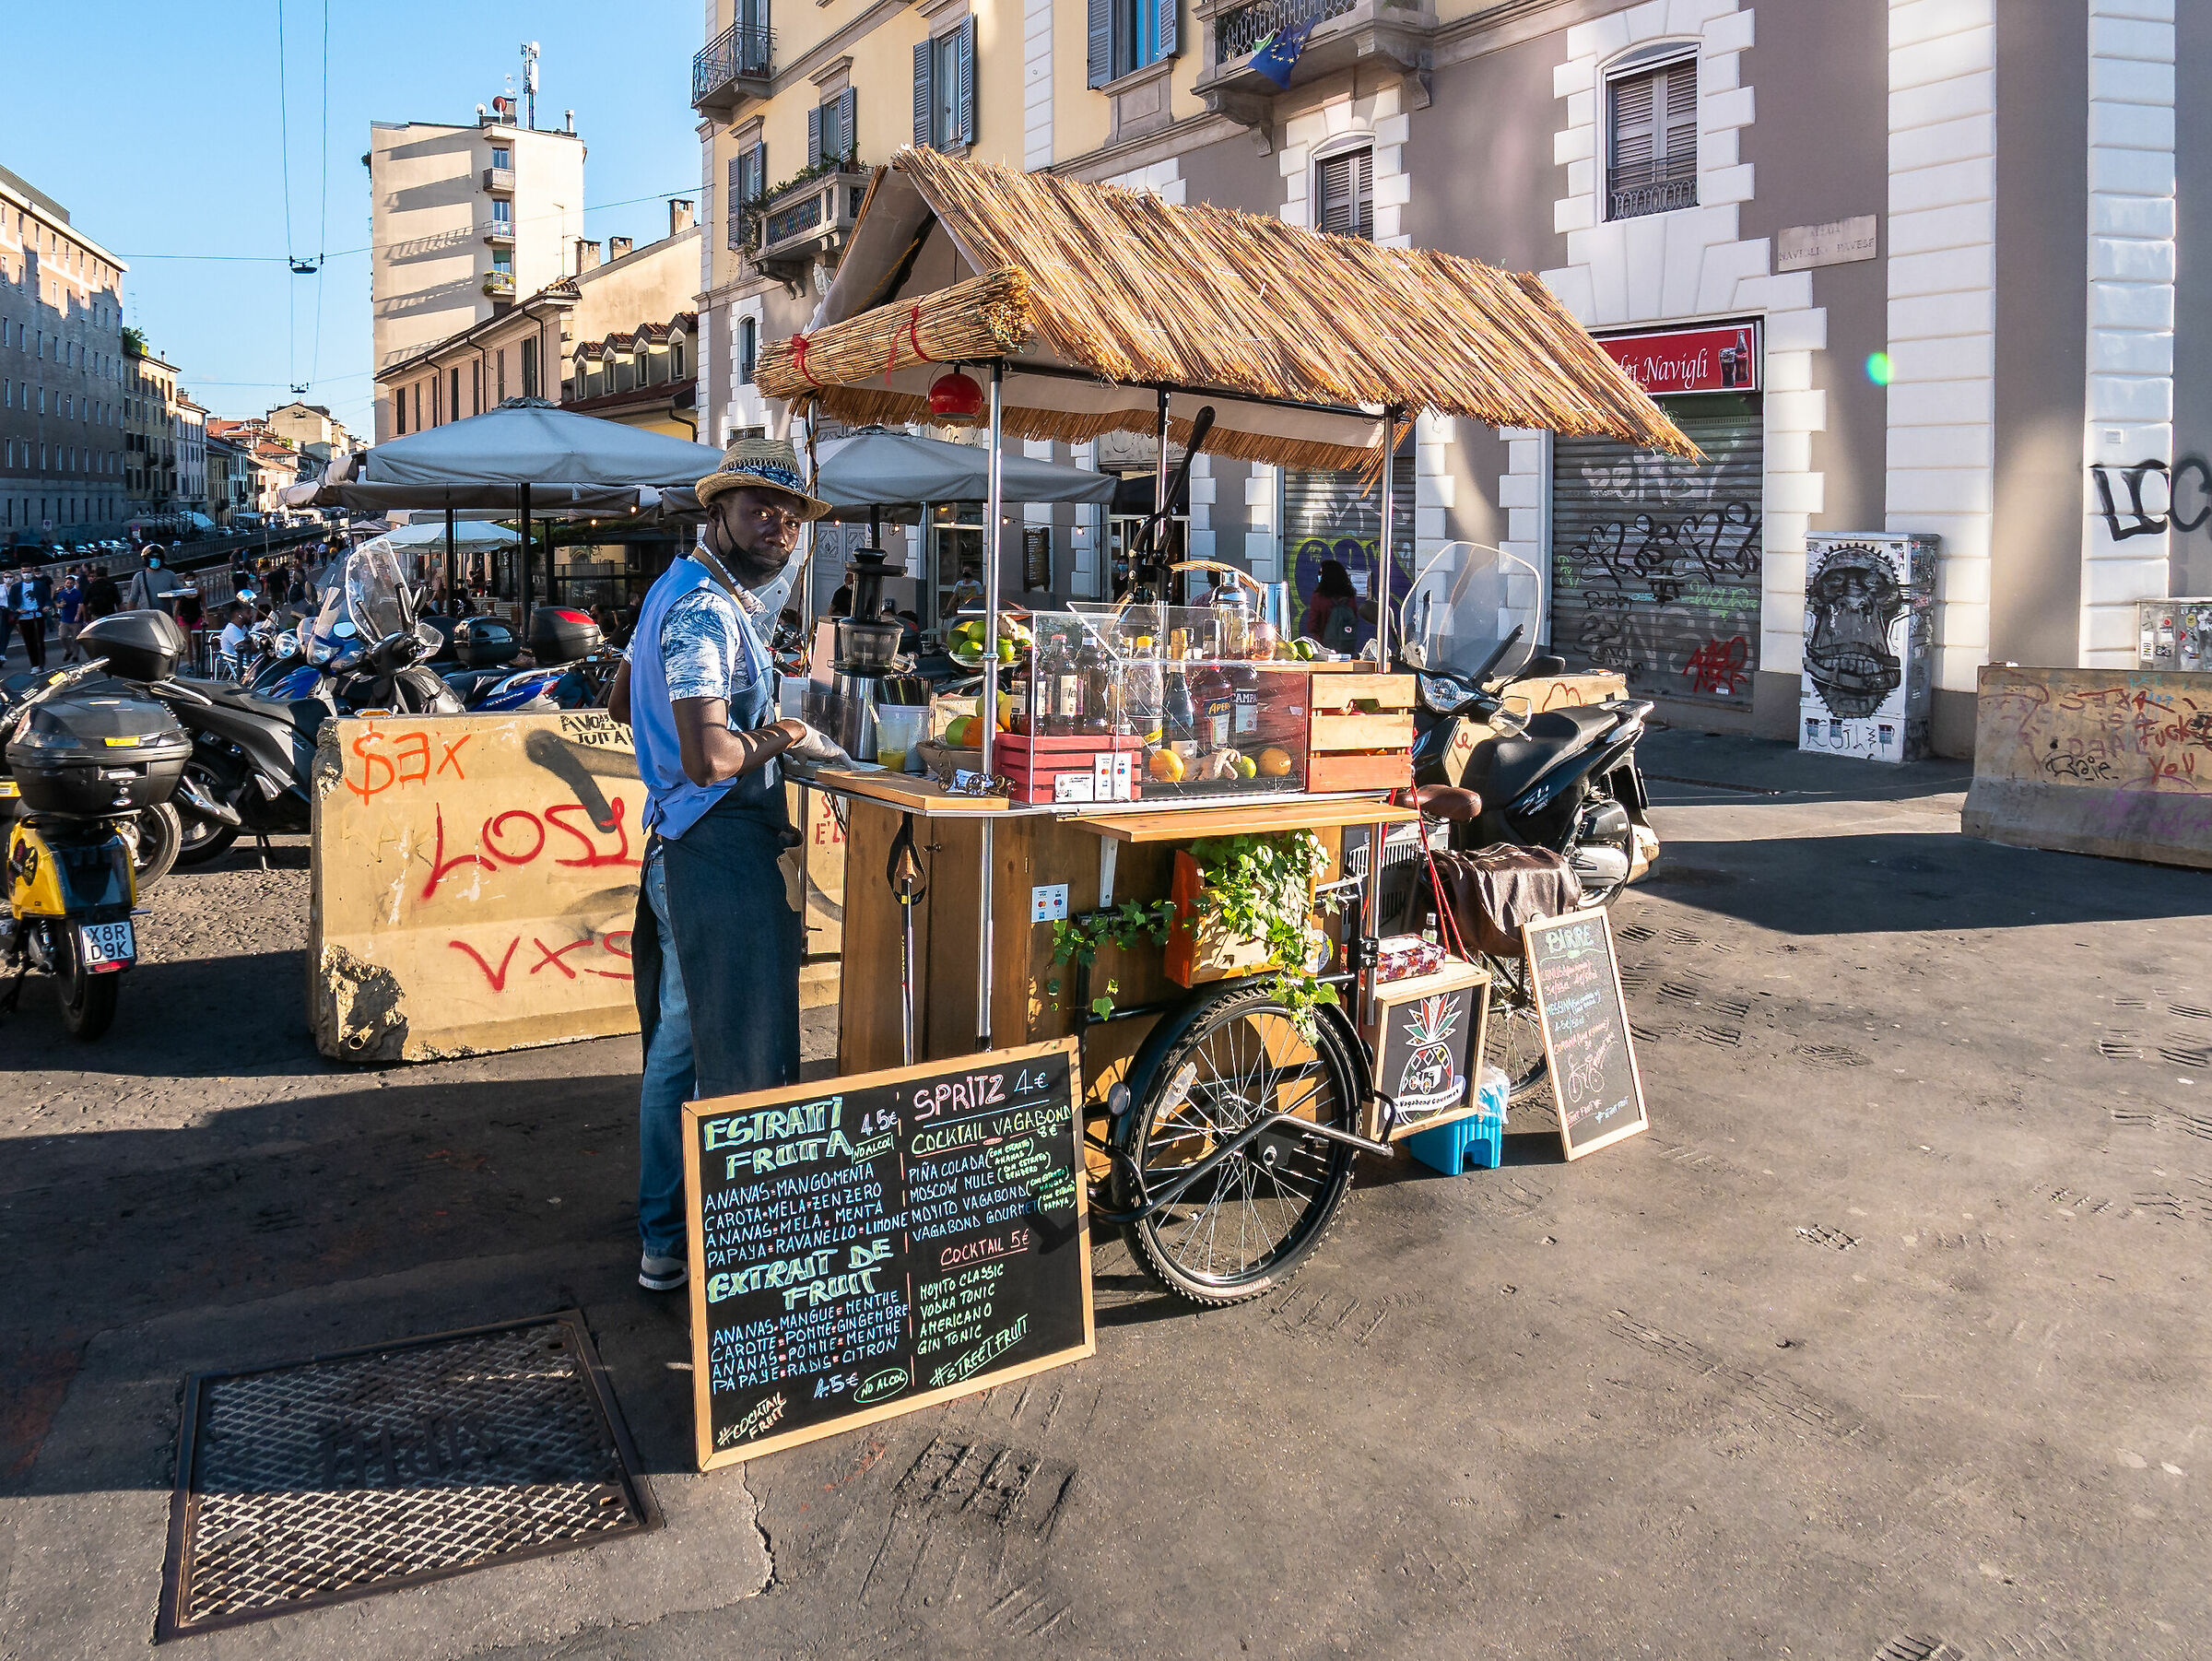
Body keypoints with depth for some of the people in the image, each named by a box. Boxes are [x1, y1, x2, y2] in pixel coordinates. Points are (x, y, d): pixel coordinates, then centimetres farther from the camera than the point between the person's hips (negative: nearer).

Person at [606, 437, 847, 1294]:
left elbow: (622, 701, 29)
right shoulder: (706, 609, -18)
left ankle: (663, 1235, 32)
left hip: (678, 843, 11)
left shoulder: (684, 588, 15)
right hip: (720, 848, -11)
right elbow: (710, 757, -31)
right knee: (740, 1061, -3)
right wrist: (780, 736, -13)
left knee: (677, 1044, 18)